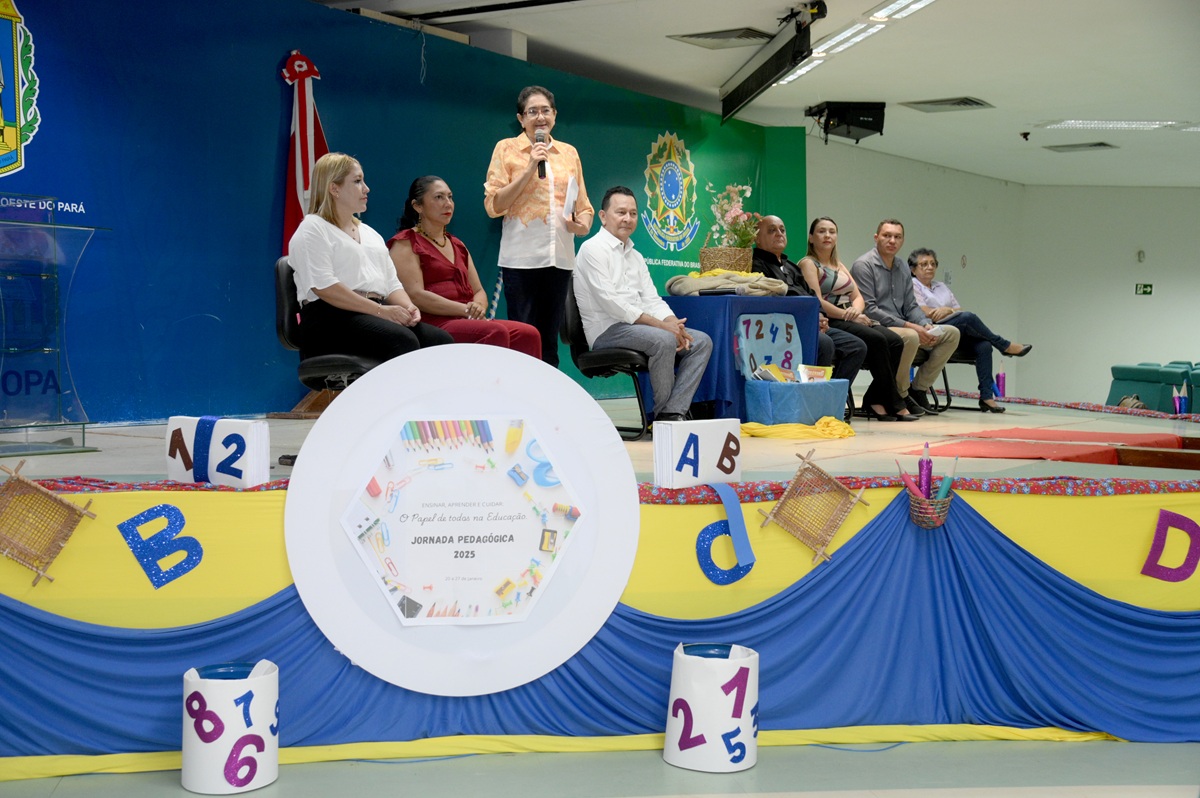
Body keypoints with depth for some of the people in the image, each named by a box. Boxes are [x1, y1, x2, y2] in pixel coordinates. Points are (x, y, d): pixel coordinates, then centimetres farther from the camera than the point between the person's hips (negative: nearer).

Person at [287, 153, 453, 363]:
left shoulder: (370, 234, 30)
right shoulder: (313, 229, 4)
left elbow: (392, 284, 25)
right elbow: (323, 286, -11)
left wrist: (408, 307, 0)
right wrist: (380, 310, -16)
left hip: (379, 315, 7)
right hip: (332, 318, -7)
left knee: (442, 340, -22)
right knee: (404, 341, -35)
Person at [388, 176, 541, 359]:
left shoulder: (457, 245, 25)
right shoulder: (405, 243, 2)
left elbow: (479, 292, 20)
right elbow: (415, 296, -11)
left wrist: (478, 308, -5)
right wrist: (466, 310, -16)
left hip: (468, 323, 7)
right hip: (432, 325, -7)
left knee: (529, 335, -19)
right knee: (495, 333, -33)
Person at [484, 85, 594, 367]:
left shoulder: (569, 152, 14)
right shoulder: (507, 148, 3)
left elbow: (583, 205, 19)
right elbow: (493, 205, -4)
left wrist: (584, 224, -4)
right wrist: (529, 168, -10)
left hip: (560, 257, 4)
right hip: (522, 257, -4)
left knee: (549, 340, 8)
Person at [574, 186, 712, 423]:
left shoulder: (635, 256, 21)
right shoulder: (593, 249, -6)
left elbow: (651, 299, 16)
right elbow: (609, 301, -16)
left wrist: (673, 323, -8)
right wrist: (659, 324, -19)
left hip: (635, 326, 9)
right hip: (607, 330, -9)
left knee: (702, 341, -7)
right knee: (663, 340, -33)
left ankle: (674, 413, -19)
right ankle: (663, 416, -17)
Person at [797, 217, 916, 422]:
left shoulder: (840, 266, 25)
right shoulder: (808, 264, 1)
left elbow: (858, 297, 16)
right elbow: (817, 302, -12)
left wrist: (856, 310, -8)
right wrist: (847, 315, -16)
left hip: (850, 319, 8)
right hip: (829, 322, -8)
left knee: (895, 341, -17)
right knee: (877, 340, -29)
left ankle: (874, 399, -16)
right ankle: (894, 404, -23)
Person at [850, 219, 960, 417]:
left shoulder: (903, 269, 16)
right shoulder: (864, 265, -9)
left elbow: (911, 306, 17)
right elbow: (869, 309, -17)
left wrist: (926, 325, -7)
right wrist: (909, 326, -21)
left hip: (902, 327, 9)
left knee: (951, 333, 0)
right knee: (910, 337, -37)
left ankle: (918, 389, 2)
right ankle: (900, 395, -15)